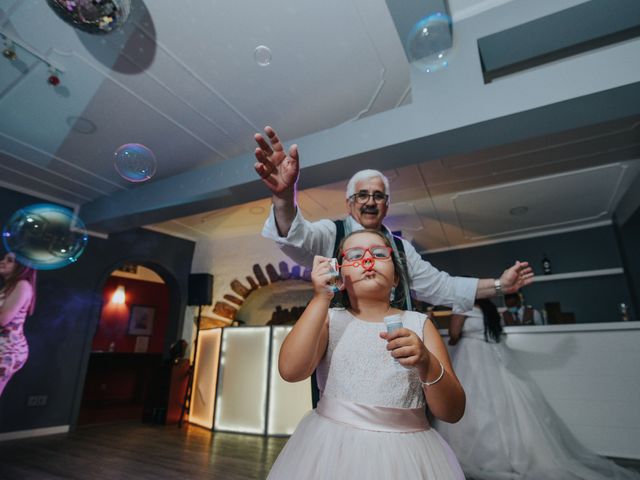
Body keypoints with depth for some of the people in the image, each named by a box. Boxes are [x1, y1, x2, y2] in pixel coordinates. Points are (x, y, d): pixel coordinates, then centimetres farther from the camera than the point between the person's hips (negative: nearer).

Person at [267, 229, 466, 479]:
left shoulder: (419, 324, -2)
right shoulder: (329, 319, -1)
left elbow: (453, 411, -6)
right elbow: (290, 370, -17)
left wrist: (427, 364, -25)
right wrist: (321, 298, -18)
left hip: (404, 452, 0)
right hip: (333, 446, 0)